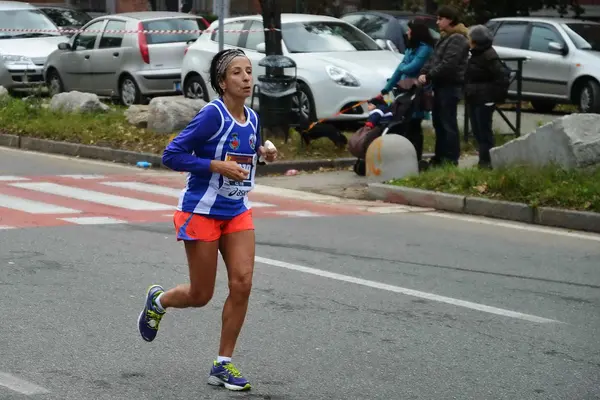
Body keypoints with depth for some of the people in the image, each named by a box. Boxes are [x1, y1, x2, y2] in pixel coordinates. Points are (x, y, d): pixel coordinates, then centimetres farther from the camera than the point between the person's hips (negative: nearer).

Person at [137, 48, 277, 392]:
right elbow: (172, 156, -18)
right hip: (202, 212, -6)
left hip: (238, 212, 6)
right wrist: (218, 166, -24)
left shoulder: (252, 119, 3)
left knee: (243, 283, -7)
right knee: (200, 296, 3)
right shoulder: (212, 115, -18)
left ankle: (223, 365, 4)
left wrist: (261, 152, -1)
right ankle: (158, 300, 38)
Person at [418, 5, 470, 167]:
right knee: (438, 122, 14)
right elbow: (433, 58, 16)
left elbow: (447, 64, -22)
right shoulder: (445, 37, 19)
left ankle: (451, 158, -4)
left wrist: (429, 76, -17)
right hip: (440, 85, 10)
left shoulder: (457, 39, -14)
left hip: (450, 86, -10)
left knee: (448, 123, -7)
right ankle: (440, 155, 22)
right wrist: (424, 73, -1)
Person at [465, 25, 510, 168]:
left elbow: (503, 77, -21)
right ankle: (484, 159, 18)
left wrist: (496, 95, -17)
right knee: (477, 130, 12)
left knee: (484, 130, -6)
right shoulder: (476, 55, 14)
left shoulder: (489, 56, -17)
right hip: (474, 99, 10)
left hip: (484, 101, -10)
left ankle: (486, 161, -3)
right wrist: (468, 92, 15)